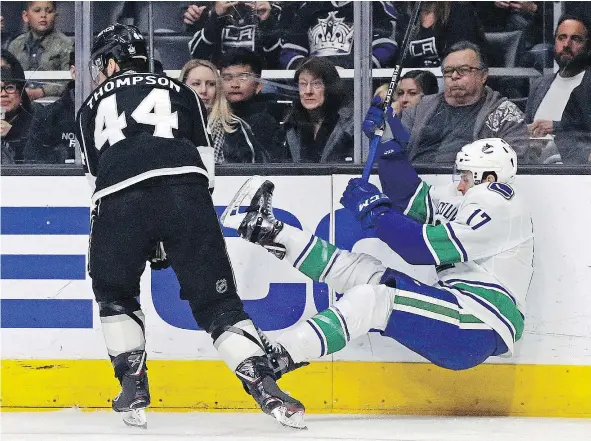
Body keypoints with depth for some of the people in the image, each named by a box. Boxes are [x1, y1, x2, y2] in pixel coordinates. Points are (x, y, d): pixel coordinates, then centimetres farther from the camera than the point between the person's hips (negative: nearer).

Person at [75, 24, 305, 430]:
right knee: (217, 300, 4)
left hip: (118, 199, 0)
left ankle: (133, 385, 16)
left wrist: (145, 239, 38)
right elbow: (204, 160, 23)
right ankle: (264, 386, -11)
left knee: (115, 294, 25)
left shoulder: (92, 107, 31)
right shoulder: (181, 93, 31)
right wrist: (175, 236, 28)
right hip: (185, 191, 0)